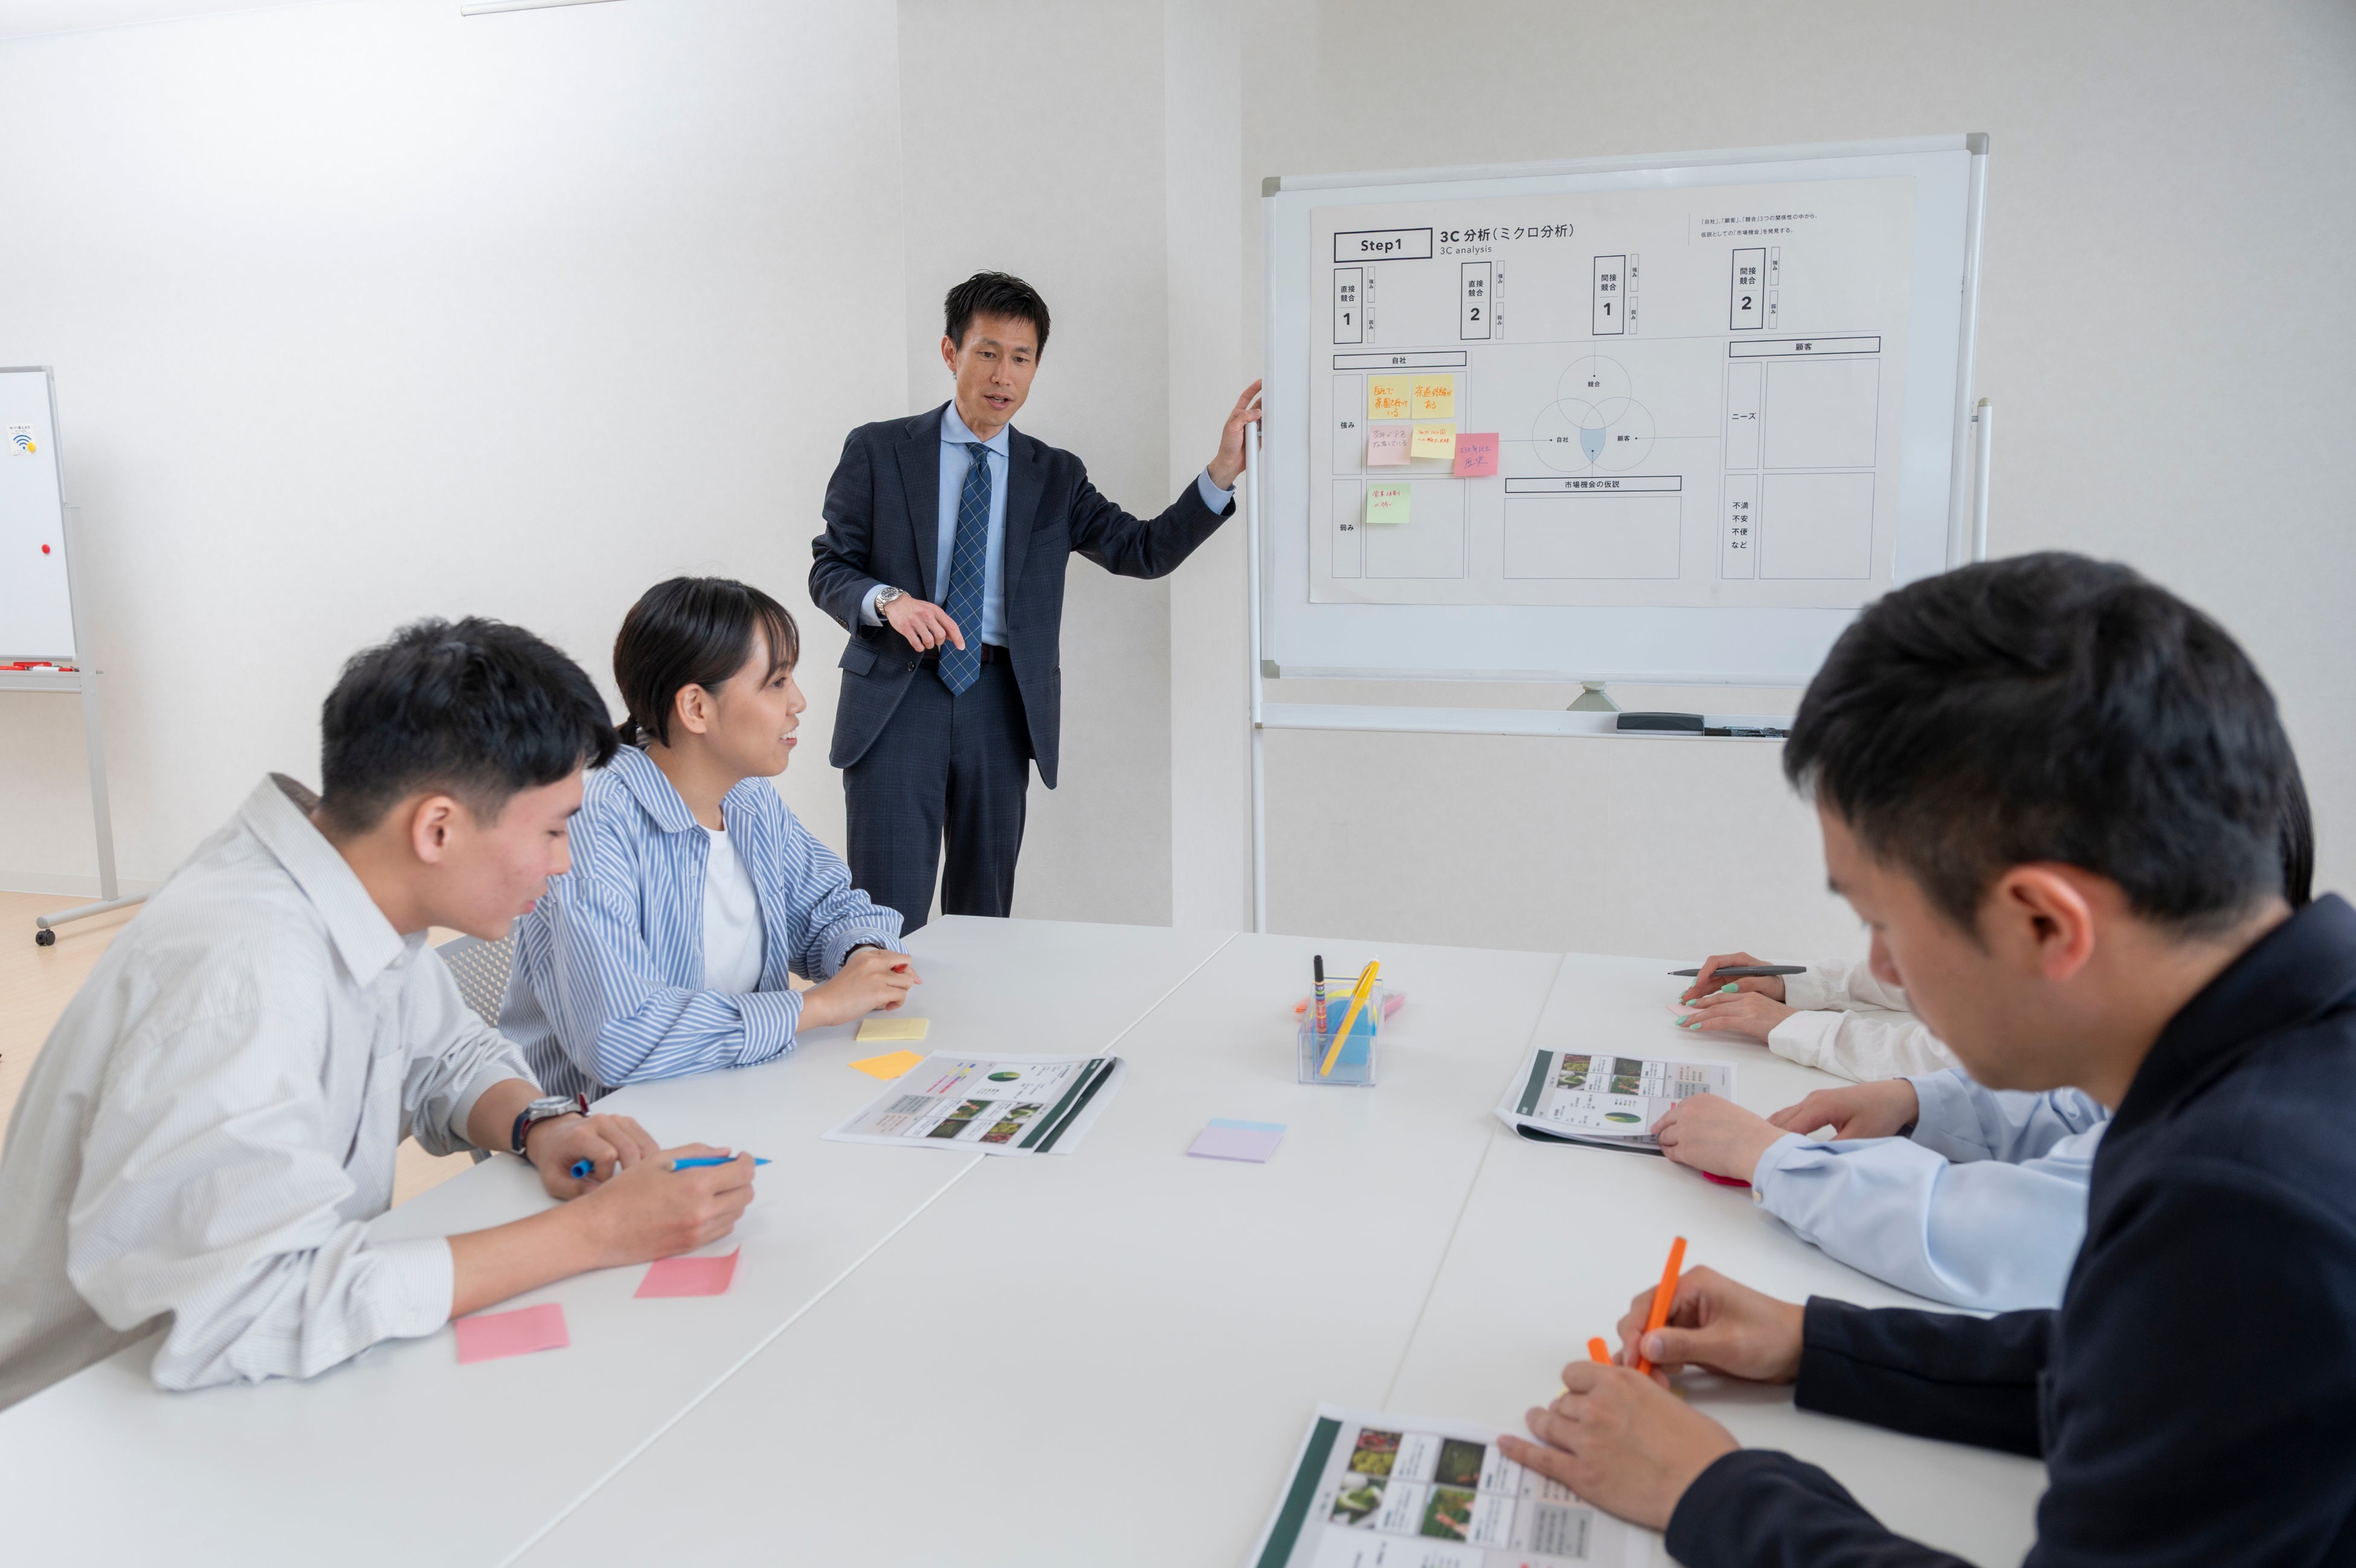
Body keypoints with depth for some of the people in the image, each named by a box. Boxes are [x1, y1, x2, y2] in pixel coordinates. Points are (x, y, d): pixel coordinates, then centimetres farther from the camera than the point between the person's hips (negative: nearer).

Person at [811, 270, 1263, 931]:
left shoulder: (1056, 476, 11)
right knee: (889, 914, -3)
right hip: (895, 696, -2)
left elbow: (1145, 550, 2)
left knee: (985, 911, 11)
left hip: (999, 707, 2)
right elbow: (829, 569, 3)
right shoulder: (878, 451, 5)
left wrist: (1223, 472, -9)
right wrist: (888, 600, -18)